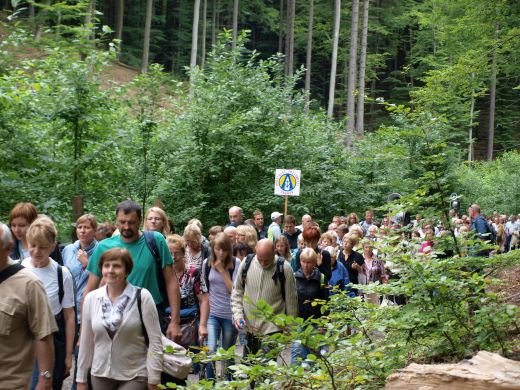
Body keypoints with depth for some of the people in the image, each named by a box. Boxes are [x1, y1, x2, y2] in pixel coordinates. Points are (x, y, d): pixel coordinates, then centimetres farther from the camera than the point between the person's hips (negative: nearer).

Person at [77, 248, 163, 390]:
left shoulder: (142, 297, -8)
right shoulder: (91, 298, 2)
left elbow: (155, 340, -7)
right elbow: (86, 342, 8)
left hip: (135, 376, -3)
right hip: (100, 375, 3)